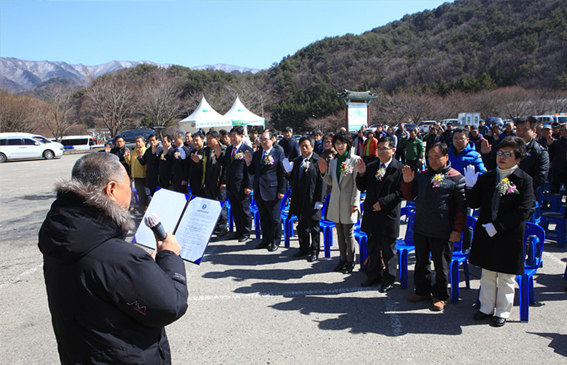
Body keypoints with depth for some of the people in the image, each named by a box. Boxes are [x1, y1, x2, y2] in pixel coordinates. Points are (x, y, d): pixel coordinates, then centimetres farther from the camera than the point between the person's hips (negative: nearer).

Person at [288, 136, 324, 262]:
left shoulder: (318, 161, -10)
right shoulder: (297, 161, 12)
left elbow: (321, 182, -13)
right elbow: (293, 180, 17)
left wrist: (320, 200, -16)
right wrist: (289, 173, -5)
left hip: (312, 199, -6)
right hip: (300, 198, 6)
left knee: (314, 226, 4)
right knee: (301, 225, 15)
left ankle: (315, 251, 17)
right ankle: (304, 248, 30)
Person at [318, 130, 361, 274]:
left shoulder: (355, 160, -8)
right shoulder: (333, 161, 9)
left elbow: (357, 183, -9)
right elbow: (331, 182, 12)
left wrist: (355, 203, -12)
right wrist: (324, 173, -6)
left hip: (348, 202, -5)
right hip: (336, 202, 5)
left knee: (348, 233, 1)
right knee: (340, 233, 13)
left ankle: (351, 261, 16)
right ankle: (343, 259, 26)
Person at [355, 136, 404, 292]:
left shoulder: (399, 168, -8)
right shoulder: (370, 167, 8)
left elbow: (400, 192, -12)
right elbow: (361, 188, 9)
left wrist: (383, 202, -18)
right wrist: (361, 174, -8)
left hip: (389, 215, -5)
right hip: (371, 214, 6)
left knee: (389, 250, 6)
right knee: (372, 248, 16)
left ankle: (388, 281, 19)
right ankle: (374, 276, 31)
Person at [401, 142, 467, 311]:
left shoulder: (456, 178, -6)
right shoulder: (423, 175, 7)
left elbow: (462, 206, -6)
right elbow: (410, 196, 14)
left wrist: (458, 230, -10)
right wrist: (407, 182, -5)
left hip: (442, 232, -5)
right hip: (420, 228, 5)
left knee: (441, 265, 7)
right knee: (421, 261, 16)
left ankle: (440, 297, 23)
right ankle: (423, 291, 33)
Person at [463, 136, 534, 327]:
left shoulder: (524, 180, -9)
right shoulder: (486, 177, 3)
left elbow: (522, 211, -14)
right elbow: (474, 204, 2)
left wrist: (497, 226, -19)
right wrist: (471, 187, -16)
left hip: (509, 236, -4)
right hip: (486, 234, 4)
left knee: (505, 278, 9)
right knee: (487, 274, 16)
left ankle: (503, 312, 26)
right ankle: (486, 307, 31)